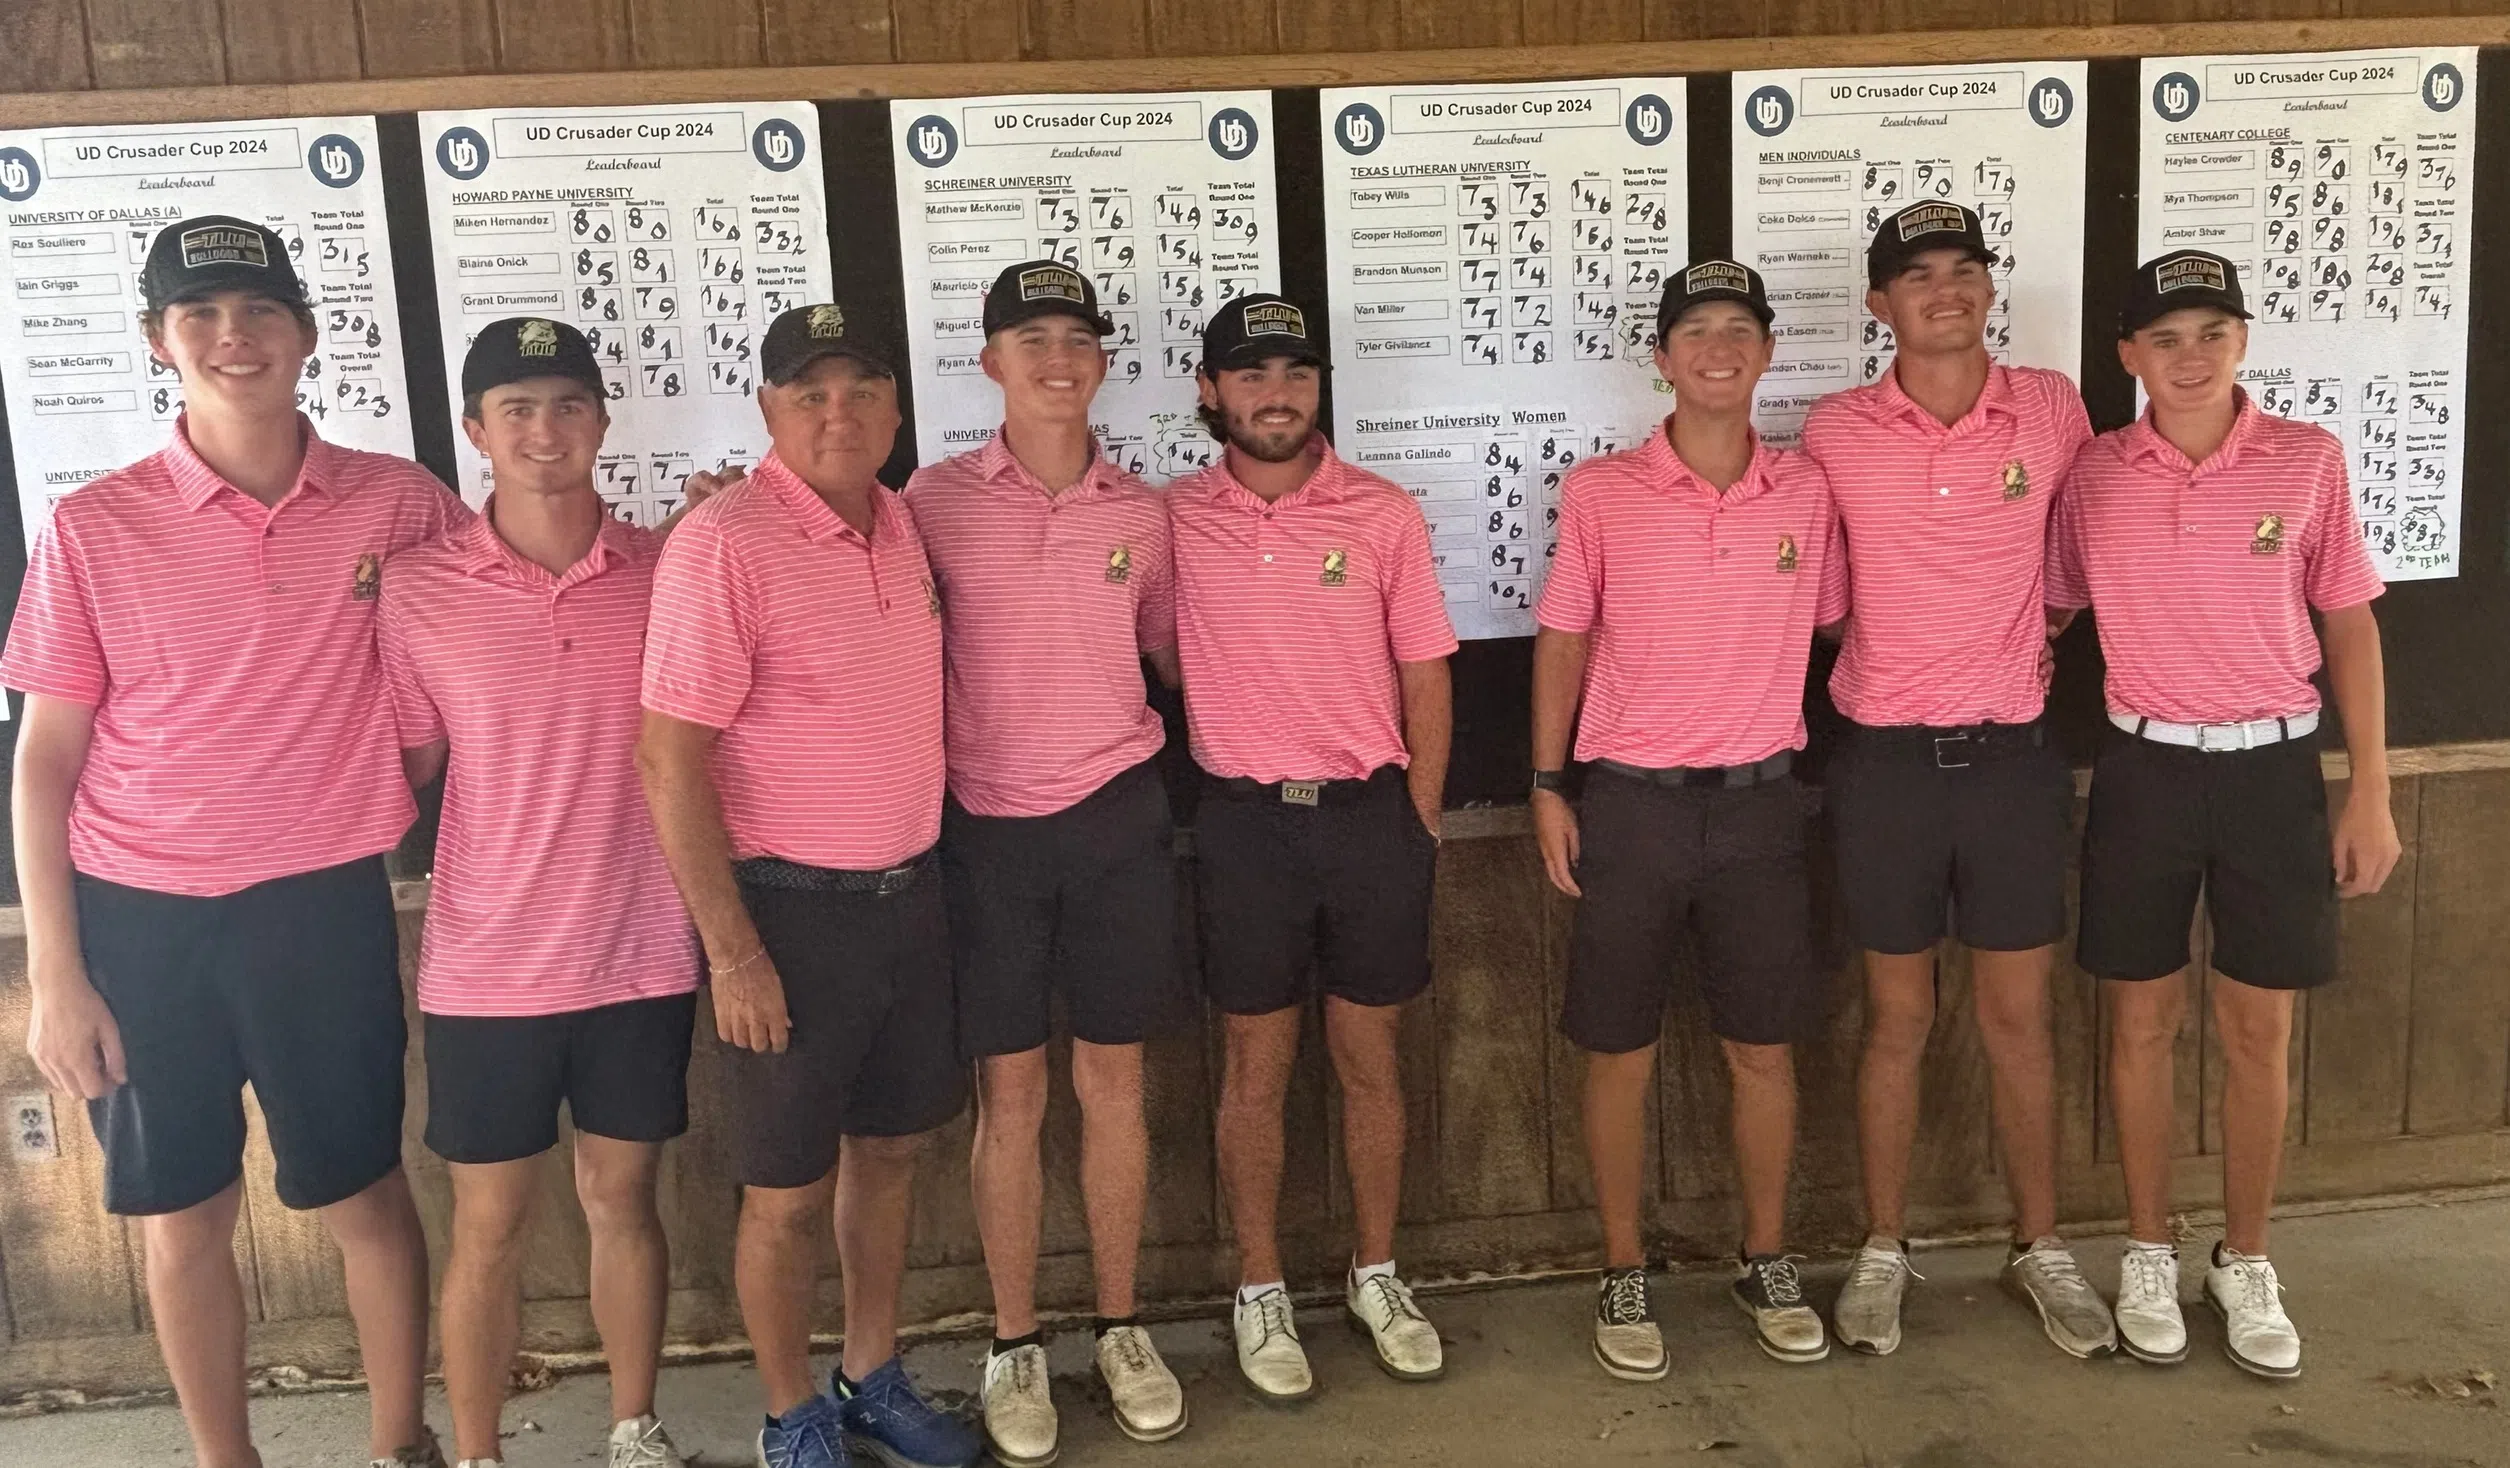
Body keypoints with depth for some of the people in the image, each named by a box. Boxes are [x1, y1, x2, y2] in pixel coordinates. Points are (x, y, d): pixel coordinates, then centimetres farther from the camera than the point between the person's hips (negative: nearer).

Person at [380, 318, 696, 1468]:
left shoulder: (669, 570, -2)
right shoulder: (417, 587, -6)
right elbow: (401, 768, 2)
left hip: (642, 954, 1)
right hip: (489, 965, -1)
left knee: (622, 1198, 15)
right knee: (489, 1222, 10)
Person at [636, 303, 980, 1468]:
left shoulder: (897, 523, 6)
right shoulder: (725, 544, -17)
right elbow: (668, 761, -18)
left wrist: (916, 866, 12)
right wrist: (733, 953, -18)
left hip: (907, 891, 7)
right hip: (792, 906, -7)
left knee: (890, 1148, 18)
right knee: (789, 1189, 7)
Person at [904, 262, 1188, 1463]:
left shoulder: (1142, 511, 4)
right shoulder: (936, 501, -4)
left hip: (1118, 818, 2)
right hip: (988, 827, -2)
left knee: (1112, 1081, 10)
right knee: (1010, 1093, 6)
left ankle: (1120, 1328, 24)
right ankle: (1014, 1346, 21)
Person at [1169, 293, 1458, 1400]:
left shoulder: (1383, 514, 0)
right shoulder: (1173, 519, -1)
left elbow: (1425, 674, 3)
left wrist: (1420, 818, 1)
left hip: (1371, 812, 1)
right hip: (1244, 819, -1)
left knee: (1369, 1057, 11)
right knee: (1257, 1063, 9)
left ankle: (1376, 1274, 28)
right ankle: (1261, 1290, 23)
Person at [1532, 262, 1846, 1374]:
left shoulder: (1809, 492, 2)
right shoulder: (1599, 494, -3)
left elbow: (1835, 630, 13)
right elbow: (1562, 640, 3)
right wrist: (1547, 789, -1)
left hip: (1760, 801, 2)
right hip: (1630, 802, -1)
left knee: (1764, 1050, 10)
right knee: (1619, 1056, 6)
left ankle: (1767, 1263, 28)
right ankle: (1623, 1276, 22)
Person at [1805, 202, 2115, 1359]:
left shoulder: (2052, 408, -1)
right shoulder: (1834, 433, -4)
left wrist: (2024, 640, 11)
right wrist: (1886, 659, 8)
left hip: (2013, 754, 1)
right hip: (1887, 762, -1)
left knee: (2018, 1018, 9)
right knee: (1897, 1019, 9)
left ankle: (2041, 1250, 25)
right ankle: (1882, 1251, 23)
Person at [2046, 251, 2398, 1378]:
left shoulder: (2307, 459, -3)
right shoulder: (2094, 475, -1)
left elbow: (2350, 624, 2)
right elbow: (2047, 612, 9)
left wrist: (2371, 794, 0)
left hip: (2273, 767, 0)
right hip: (2144, 768, 1)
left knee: (2259, 1032, 7)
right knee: (2141, 1022, 8)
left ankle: (2244, 1265, 24)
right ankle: (2148, 1253, 25)